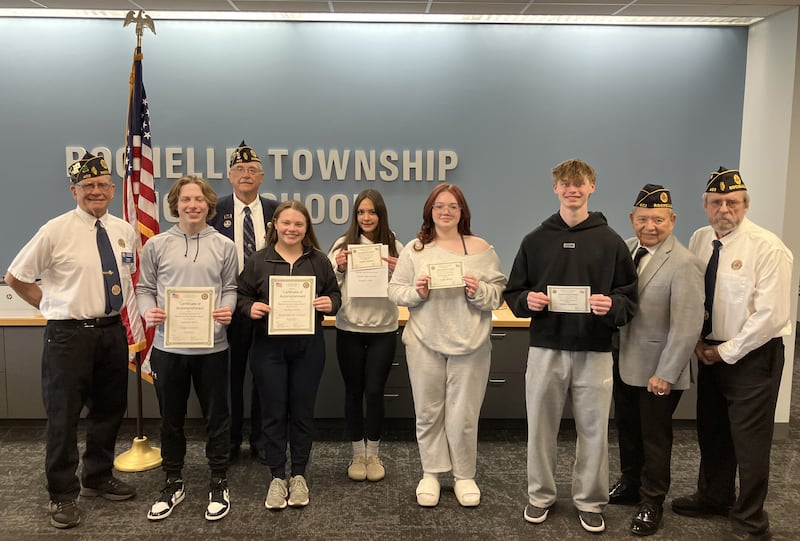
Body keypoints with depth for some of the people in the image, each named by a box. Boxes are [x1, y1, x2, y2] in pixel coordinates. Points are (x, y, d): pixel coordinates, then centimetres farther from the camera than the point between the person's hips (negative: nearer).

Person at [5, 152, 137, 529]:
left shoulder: (125, 232, 5)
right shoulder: (55, 232, -9)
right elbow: (15, 277, -1)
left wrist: (128, 312, 9)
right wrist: (52, 306, -1)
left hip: (112, 331, 5)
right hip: (69, 333, -5)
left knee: (109, 409, 17)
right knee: (63, 416, 4)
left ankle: (98, 478, 37)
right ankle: (62, 495, 22)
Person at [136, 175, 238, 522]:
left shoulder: (224, 246, 2)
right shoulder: (156, 245, 2)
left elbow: (230, 289, 5)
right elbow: (144, 288, 6)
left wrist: (227, 310, -15)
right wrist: (148, 311, -13)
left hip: (212, 346, -1)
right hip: (167, 346, 1)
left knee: (216, 416, 9)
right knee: (171, 418, 14)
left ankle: (219, 483, 26)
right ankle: (173, 482, 32)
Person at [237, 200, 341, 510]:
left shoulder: (319, 261, 5)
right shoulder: (257, 261, 1)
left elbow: (335, 294, 9)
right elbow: (241, 296, 4)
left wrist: (330, 303, -13)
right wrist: (250, 308, -17)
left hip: (308, 346, 1)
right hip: (269, 345, -1)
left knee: (302, 411, 10)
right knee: (273, 412, 6)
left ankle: (299, 475, 25)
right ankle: (277, 477, 20)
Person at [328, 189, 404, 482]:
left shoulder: (394, 247, 0)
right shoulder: (343, 245, -1)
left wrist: (397, 271, -17)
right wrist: (338, 268, -15)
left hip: (383, 329, 0)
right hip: (349, 329, 0)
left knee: (374, 391, 3)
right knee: (353, 391, 10)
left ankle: (373, 454, 22)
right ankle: (357, 453, 26)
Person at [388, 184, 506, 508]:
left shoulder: (481, 248, 3)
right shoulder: (415, 249, 4)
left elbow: (500, 293, 2)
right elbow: (395, 291, 4)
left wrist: (479, 291, -17)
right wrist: (416, 292, -15)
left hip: (470, 342, -1)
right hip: (424, 342, 1)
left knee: (464, 414, 5)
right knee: (428, 411, 10)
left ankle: (464, 475, 23)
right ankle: (431, 473, 27)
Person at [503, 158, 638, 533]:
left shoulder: (611, 242, 1)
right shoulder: (536, 240, 4)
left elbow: (629, 298, 3)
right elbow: (513, 293, 8)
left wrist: (612, 306, -18)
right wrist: (527, 301, -13)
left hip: (594, 352, -1)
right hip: (546, 349, 1)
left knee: (593, 430, 9)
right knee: (541, 427, 10)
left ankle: (590, 502, 28)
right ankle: (541, 496, 29)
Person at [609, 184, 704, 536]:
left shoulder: (683, 264, -18)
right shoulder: (625, 249, 1)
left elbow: (687, 327, -20)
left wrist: (665, 374, -19)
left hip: (657, 370, -6)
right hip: (624, 362, 6)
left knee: (654, 437, 12)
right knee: (627, 429, 21)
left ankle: (652, 502, 31)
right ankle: (630, 484, 42)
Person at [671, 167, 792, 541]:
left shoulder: (767, 248, -17)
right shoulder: (699, 240, 2)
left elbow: (772, 315, -20)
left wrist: (727, 351, -15)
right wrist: (698, 342, -4)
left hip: (753, 356, -6)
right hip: (710, 352, 6)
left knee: (750, 440, 4)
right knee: (711, 432, 18)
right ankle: (714, 498, 39)